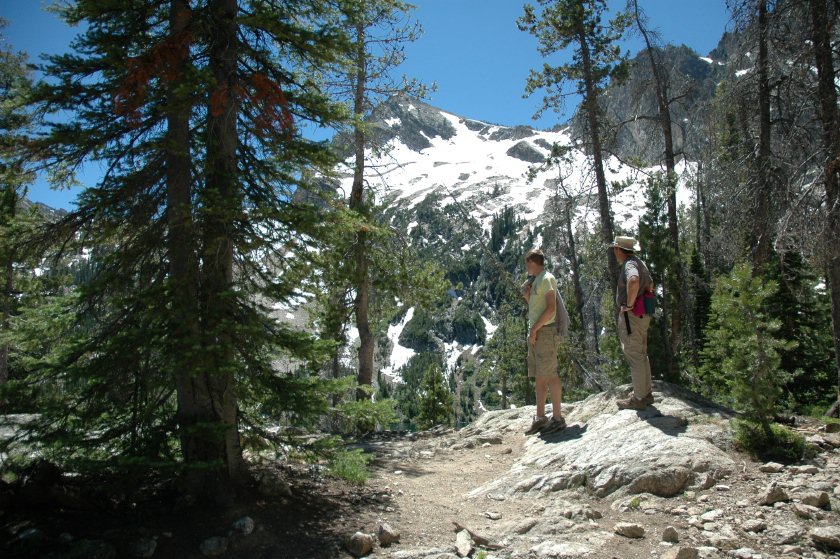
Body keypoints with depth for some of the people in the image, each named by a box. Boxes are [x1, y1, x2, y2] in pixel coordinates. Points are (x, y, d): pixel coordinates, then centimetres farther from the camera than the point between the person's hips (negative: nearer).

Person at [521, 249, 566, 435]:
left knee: (549, 375, -9)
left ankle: (557, 418, -5)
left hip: (544, 331, -9)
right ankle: (540, 418, 14)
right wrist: (526, 295, 11)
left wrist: (535, 328, -17)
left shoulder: (547, 278, -8)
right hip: (535, 332, 9)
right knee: (539, 377, 9)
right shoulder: (535, 281, 19)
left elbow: (551, 308, -17)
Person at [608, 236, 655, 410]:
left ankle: (639, 399, 0)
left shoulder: (629, 264, -17)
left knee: (634, 357, -5)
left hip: (631, 316, -10)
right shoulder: (640, 263, 15)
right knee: (642, 355, 16)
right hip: (642, 315, 10)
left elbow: (634, 281, -40)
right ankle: (646, 393, 25)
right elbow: (650, 285, 30)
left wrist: (629, 304, -28)